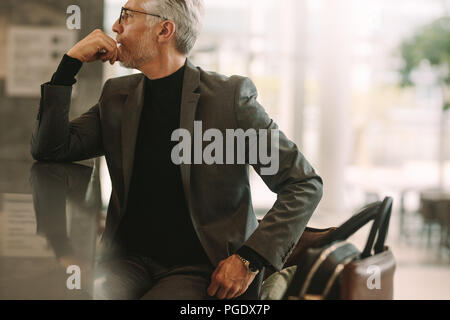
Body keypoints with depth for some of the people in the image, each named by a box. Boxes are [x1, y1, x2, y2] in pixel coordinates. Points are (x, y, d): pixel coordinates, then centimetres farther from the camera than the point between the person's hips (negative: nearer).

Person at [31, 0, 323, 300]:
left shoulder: (230, 95, -5)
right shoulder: (118, 95, 11)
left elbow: (305, 184, -5)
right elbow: (50, 149, 6)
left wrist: (250, 259, -14)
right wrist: (71, 62, 0)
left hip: (202, 271, -3)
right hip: (130, 261, 4)